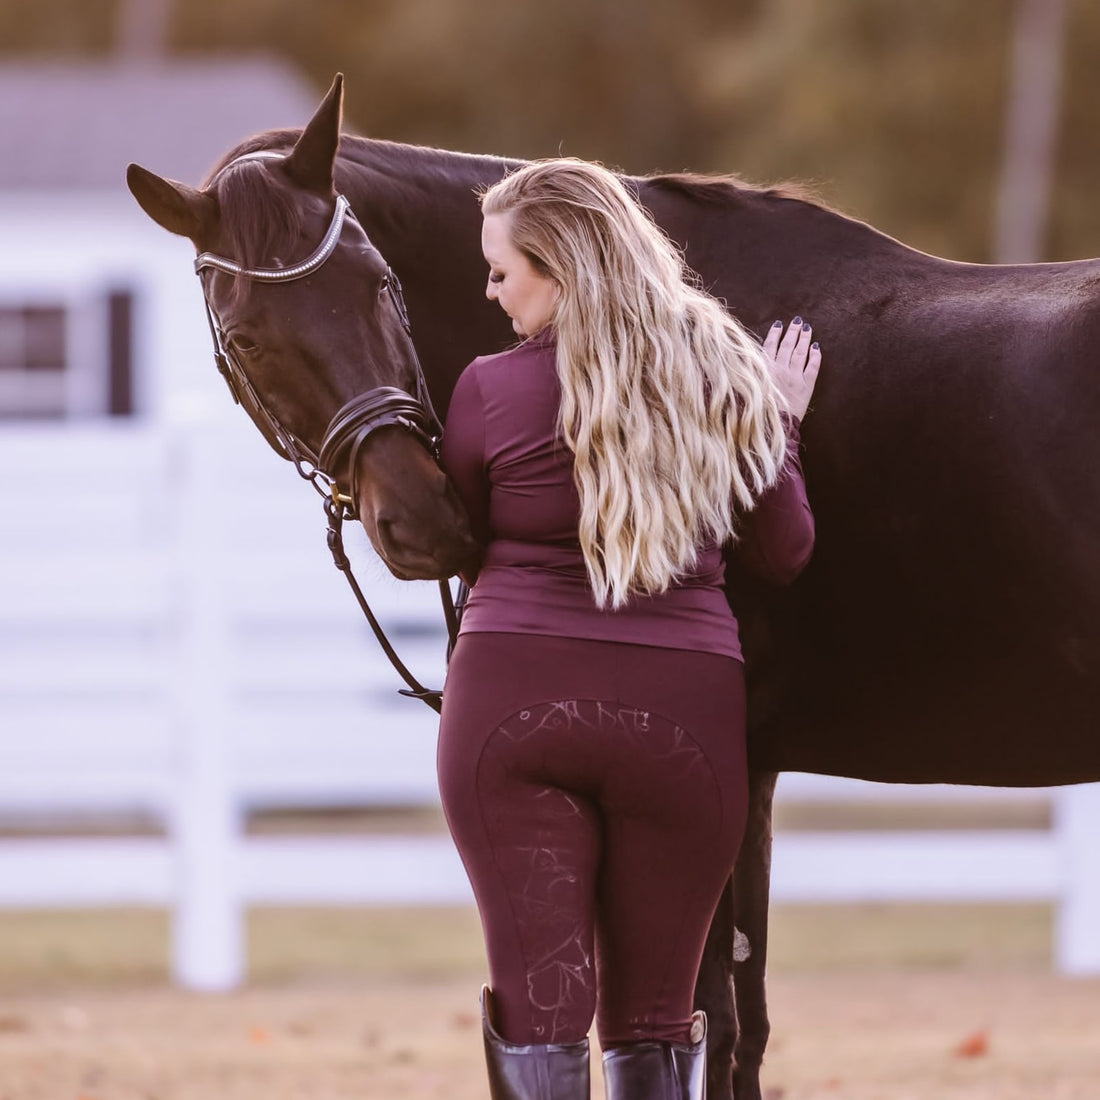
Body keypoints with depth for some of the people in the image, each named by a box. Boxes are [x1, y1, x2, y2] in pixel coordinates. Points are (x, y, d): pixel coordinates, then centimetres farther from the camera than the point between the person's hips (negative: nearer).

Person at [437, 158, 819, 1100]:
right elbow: (785, 554, 10)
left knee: (537, 1000, -1)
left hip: (512, 705, -2)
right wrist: (782, 422, 24)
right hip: (685, 713, 3)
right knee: (653, 1017, 11)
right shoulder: (725, 377, 2)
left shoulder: (491, 392, -6)